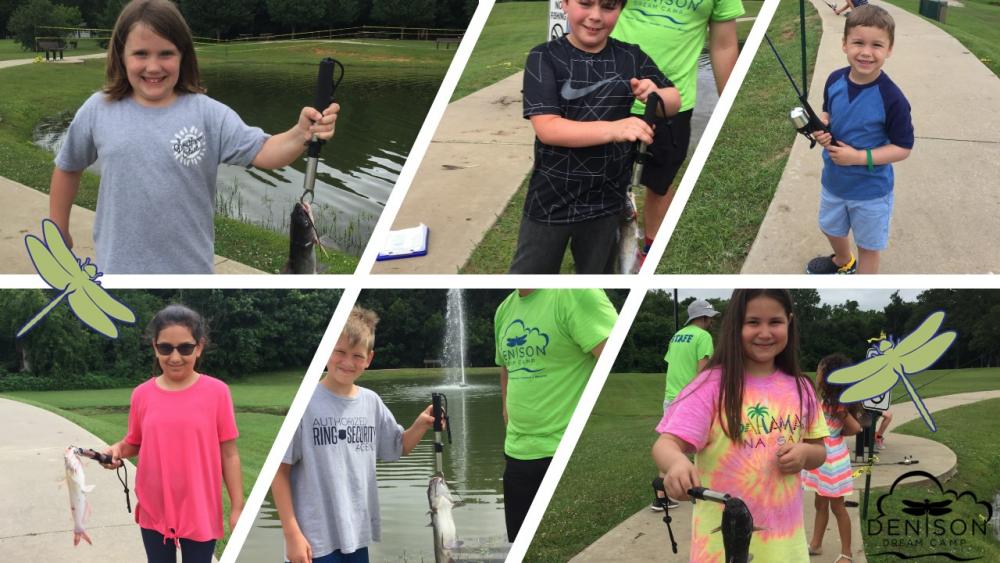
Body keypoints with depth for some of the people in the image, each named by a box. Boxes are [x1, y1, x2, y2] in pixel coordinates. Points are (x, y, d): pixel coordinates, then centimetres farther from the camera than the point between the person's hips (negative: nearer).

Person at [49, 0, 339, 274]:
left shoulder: (206, 114, -10)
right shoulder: (98, 111, -6)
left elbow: (261, 152, -19)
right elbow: (68, 168, 9)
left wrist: (301, 134, -40)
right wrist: (59, 233, 15)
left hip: (189, 270, 0)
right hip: (119, 271, 0)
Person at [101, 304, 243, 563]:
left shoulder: (216, 392, -9)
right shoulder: (142, 395, -2)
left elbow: (229, 454, -5)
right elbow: (134, 443, 11)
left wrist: (237, 507, -4)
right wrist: (118, 450, -11)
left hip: (200, 512, -3)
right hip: (154, 511, 3)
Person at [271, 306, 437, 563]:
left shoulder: (371, 402, 5)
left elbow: (397, 447, 21)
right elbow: (280, 470, -9)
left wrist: (420, 426, -1)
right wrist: (291, 533, -12)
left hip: (358, 533, 6)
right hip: (316, 539, -6)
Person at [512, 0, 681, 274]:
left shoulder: (632, 57, -1)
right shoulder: (544, 58, -11)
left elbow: (674, 102, 10)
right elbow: (546, 127, -21)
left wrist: (656, 95, -15)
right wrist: (613, 129, -33)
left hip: (607, 199, 3)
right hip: (551, 200, -3)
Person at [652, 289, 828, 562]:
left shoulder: (800, 388, 6)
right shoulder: (713, 385, -9)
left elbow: (819, 452, 17)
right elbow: (666, 444, -17)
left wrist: (805, 452, -7)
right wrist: (678, 463, -41)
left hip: (783, 541, 4)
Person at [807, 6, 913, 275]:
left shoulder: (892, 99, -28)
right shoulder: (835, 80, -13)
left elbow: (903, 148, -20)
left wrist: (859, 157, -27)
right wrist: (822, 130, -15)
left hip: (870, 190, -6)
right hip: (833, 180, 6)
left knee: (868, 245, 16)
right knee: (832, 228, 31)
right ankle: (843, 262, 61)